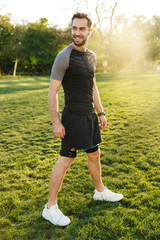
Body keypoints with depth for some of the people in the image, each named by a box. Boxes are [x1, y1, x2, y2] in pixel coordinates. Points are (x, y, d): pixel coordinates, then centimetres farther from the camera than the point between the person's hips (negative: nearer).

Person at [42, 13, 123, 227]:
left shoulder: (91, 56, 12)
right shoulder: (64, 57, -13)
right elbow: (52, 91, -15)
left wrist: (101, 113, 17)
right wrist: (56, 122, -19)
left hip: (90, 115, 8)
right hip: (73, 116, -8)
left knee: (94, 154, 19)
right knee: (65, 159, -5)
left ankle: (100, 191, 39)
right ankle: (50, 207, 8)